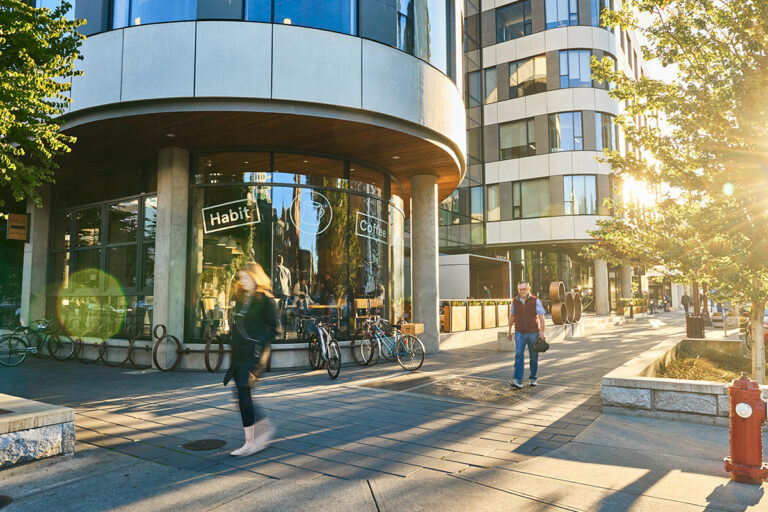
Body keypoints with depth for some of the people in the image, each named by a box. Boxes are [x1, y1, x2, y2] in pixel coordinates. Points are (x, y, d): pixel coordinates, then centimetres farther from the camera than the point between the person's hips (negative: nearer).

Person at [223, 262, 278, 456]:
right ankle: (266, 428, 25)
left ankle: (250, 443, 4)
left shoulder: (265, 299, -9)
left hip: (252, 355, -8)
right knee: (241, 395, 10)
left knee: (244, 394, -6)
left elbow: (273, 327, -10)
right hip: (239, 354, 8)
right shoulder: (245, 299, 15)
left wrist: (260, 346, -15)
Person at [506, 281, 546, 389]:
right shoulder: (515, 301, 2)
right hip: (520, 333, 1)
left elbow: (541, 317, -6)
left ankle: (533, 378, 27)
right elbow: (512, 316, 13)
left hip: (533, 333, -1)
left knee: (533, 357, 9)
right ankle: (518, 381, -17)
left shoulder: (535, 301, -6)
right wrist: (509, 331, 16)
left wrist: (542, 332, -13)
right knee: (519, 355, -11)